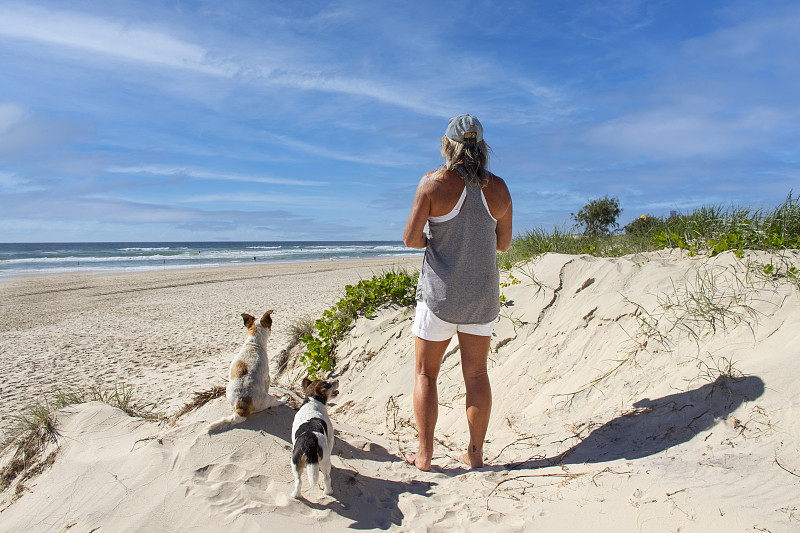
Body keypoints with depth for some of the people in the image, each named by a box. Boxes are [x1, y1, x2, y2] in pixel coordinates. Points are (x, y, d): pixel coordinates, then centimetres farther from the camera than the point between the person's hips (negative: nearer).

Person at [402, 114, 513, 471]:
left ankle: (425, 454, 17)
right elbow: (503, 244, 8)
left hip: (440, 293, -3)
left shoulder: (433, 183, -11)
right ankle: (475, 453, 23)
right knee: (476, 375, 13)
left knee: (425, 374, 11)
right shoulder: (498, 188, 0)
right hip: (482, 294, 4)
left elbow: (411, 239, -13)